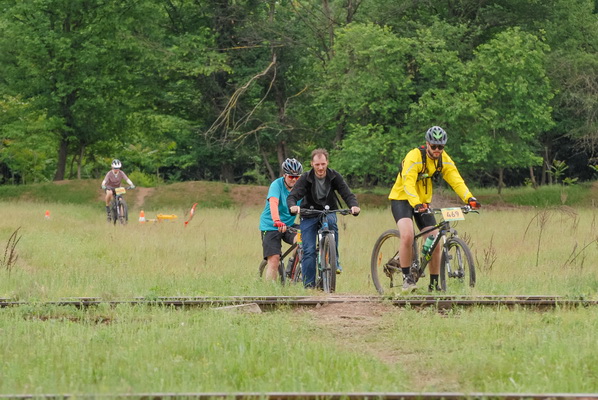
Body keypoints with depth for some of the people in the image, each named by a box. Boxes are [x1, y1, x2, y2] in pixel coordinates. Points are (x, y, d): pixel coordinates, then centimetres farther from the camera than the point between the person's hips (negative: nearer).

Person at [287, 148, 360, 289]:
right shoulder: (306, 178, -11)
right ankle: (309, 285, -3)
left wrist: (354, 205, -36)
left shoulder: (334, 176, -7)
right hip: (309, 216, 0)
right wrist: (293, 206, -44)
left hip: (328, 212, 0)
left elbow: (347, 194, -13)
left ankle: (334, 261, -27)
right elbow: (292, 196, -20)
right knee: (309, 251, -12)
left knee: (331, 221, -36)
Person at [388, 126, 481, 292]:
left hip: (423, 202, 6)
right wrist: (416, 204, -50)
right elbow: (408, 183, -33)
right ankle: (406, 278, -17)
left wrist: (469, 198, -30)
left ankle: (434, 284, 10)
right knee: (407, 236, -29)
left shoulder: (444, 160, -5)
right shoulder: (414, 157, -23)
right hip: (402, 199, -6)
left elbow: (456, 180, -12)